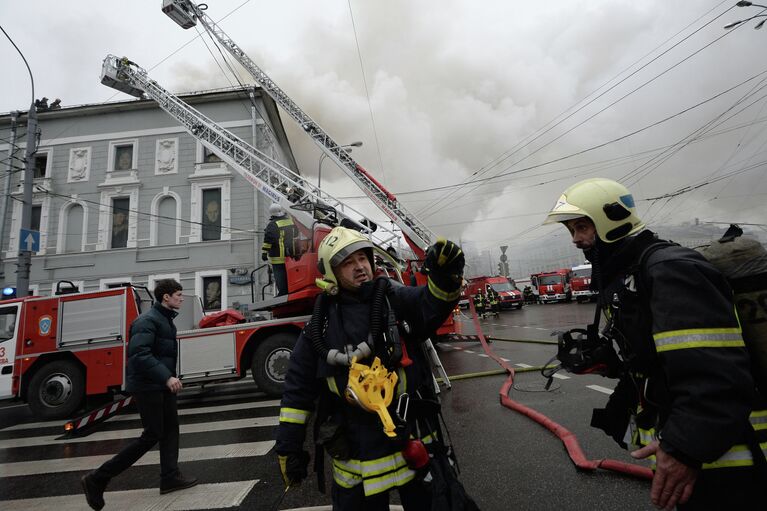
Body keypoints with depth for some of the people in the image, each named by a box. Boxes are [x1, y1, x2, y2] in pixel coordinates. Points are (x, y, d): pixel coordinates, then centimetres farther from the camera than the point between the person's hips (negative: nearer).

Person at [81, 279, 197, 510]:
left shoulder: (166, 319, 13)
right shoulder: (148, 320, -18)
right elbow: (139, 353, -28)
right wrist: (166, 377, -31)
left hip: (161, 385, 10)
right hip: (147, 386, -10)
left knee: (170, 428, 11)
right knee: (152, 435, -3)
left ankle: (170, 477, 19)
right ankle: (97, 479, 9)